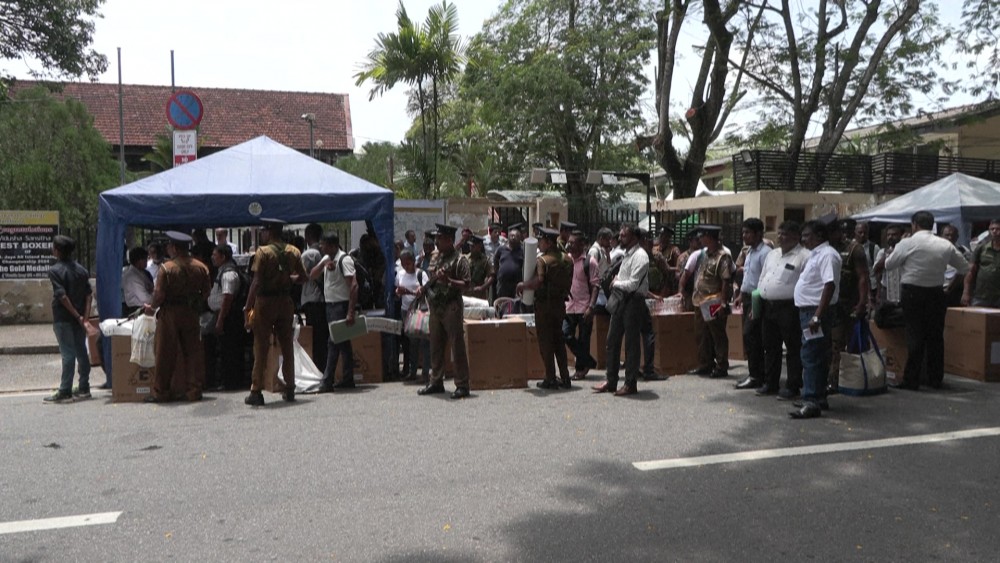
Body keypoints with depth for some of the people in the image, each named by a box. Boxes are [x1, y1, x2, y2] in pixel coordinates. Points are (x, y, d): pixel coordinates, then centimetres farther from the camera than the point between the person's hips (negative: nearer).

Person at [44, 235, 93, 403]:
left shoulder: (55, 270, -11)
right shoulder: (81, 269, 8)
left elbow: (62, 296, -18)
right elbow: (89, 295, 2)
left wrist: (78, 317, -13)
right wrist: (85, 317, -2)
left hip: (63, 318, -6)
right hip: (79, 318, 6)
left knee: (68, 354, -5)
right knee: (81, 351, 11)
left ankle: (65, 392, -1)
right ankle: (83, 388, 18)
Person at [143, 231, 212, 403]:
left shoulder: (167, 268, -12)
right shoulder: (201, 267, 2)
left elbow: (159, 294, -14)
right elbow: (206, 291, 7)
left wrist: (151, 307, 4)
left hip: (170, 313, -4)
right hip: (191, 314, 4)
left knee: (165, 353, 4)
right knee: (193, 352, 9)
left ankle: (161, 392, 10)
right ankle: (195, 390, 10)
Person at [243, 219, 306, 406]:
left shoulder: (263, 251, -10)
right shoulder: (293, 252, 5)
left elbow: (257, 282, -15)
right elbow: (302, 278, 7)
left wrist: (248, 306, -12)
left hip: (265, 301, -4)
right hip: (286, 302, 4)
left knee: (261, 347, 0)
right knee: (287, 345, 11)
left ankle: (256, 391, 2)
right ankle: (290, 389, 14)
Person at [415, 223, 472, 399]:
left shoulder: (459, 259, -8)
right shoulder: (435, 257, 15)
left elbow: (466, 284, -13)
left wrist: (448, 280, -25)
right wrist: (423, 289, 6)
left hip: (451, 307, -8)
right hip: (435, 306, 8)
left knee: (457, 346, -4)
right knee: (436, 346, 13)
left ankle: (462, 385, 1)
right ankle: (436, 382, 24)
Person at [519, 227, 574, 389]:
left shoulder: (542, 260, -15)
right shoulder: (567, 259, 6)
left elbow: (538, 282, -26)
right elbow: (569, 282, 10)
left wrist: (522, 285, -11)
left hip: (544, 304, -6)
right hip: (560, 303, 7)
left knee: (545, 341, 1)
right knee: (559, 341, 14)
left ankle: (550, 379, 2)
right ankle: (565, 378, 15)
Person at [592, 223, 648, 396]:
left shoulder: (639, 256, -14)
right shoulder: (626, 254, 14)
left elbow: (633, 284, -20)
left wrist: (616, 283, -7)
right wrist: (616, 281, 0)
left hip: (633, 301, -9)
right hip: (621, 300, 9)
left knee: (631, 343, 1)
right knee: (612, 341, 10)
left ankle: (631, 384, 11)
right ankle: (611, 381, 19)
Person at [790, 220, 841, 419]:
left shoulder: (827, 255, -13)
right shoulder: (815, 254, 18)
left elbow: (830, 285, -22)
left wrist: (817, 316, -28)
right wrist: (812, 315, 16)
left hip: (816, 311, -10)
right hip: (808, 311, 10)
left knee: (811, 357, -11)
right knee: (815, 357, 15)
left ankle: (812, 402, -11)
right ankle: (817, 398, 23)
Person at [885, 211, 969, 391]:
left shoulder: (907, 244, -10)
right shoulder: (946, 245, 2)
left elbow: (888, 265, -2)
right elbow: (965, 268, 10)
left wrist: (891, 253, 16)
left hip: (913, 294, -3)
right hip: (936, 294, 3)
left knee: (915, 337, 0)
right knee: (936, 337, 11)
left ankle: (911, 380, 1)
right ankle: (936, 379, 20)